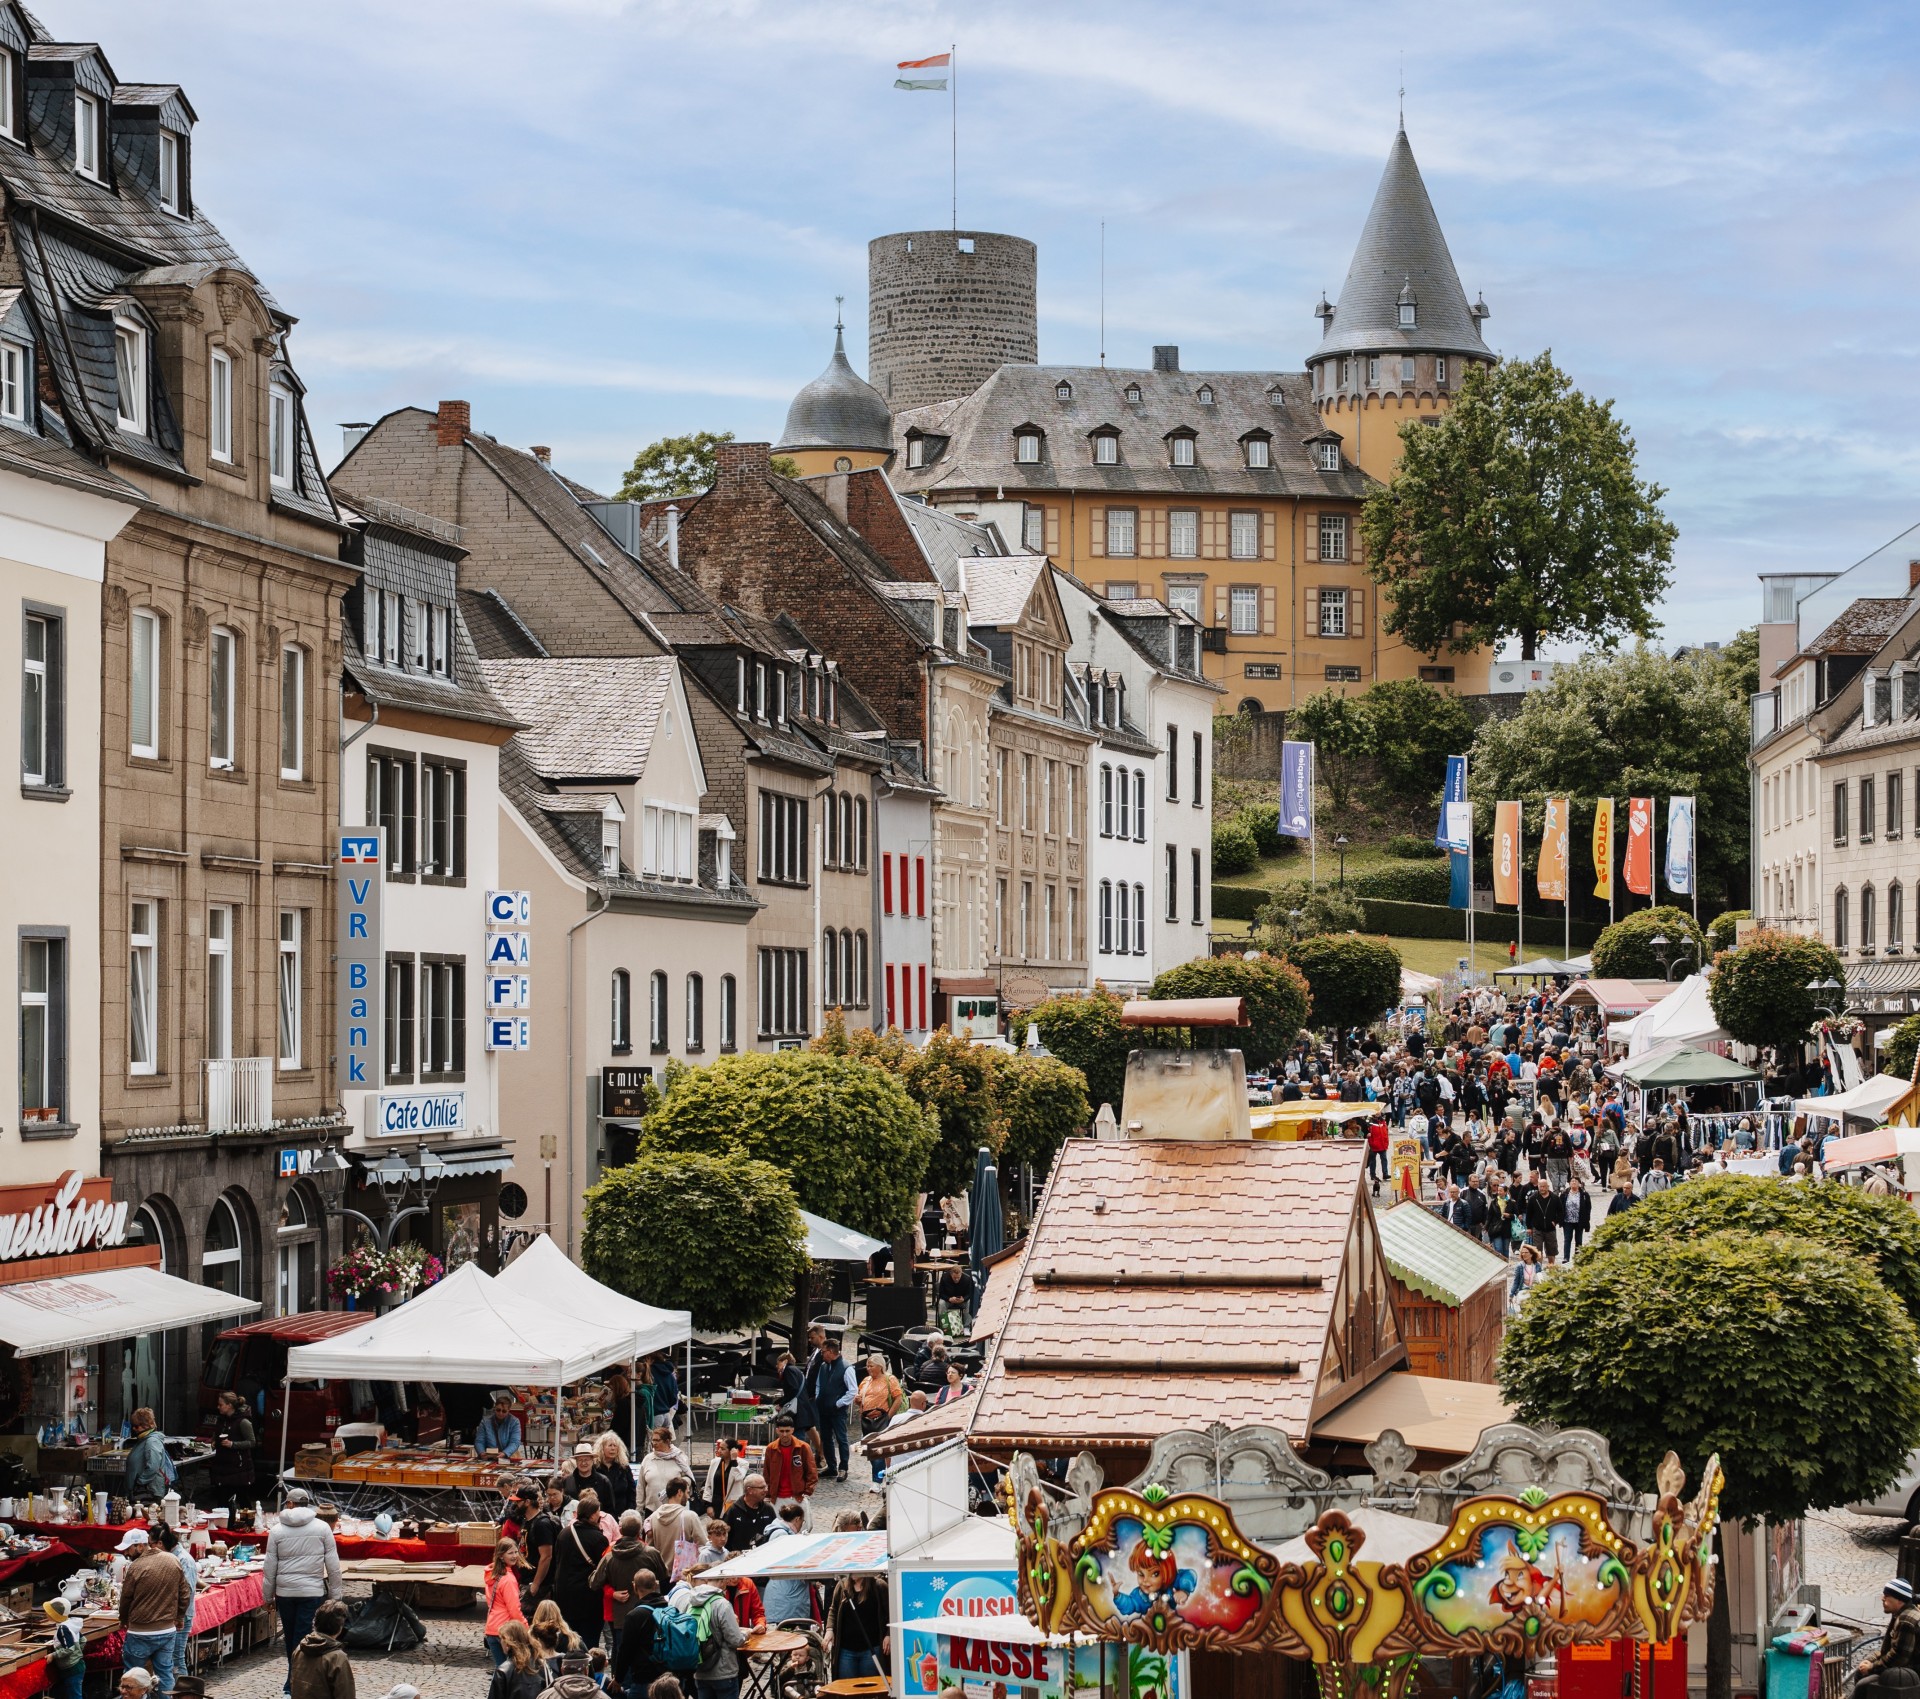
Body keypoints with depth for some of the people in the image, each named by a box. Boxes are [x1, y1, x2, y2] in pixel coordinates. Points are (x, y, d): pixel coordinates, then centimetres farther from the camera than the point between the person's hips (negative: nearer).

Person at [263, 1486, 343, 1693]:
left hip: (284, 1592, 2)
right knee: (302, 1639, 0)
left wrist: (268, 1596, 11)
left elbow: (270, 1567, 1)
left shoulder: (277, 1530, -1)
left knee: (291, 1639, 16)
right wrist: (334, 1595, 5)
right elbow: (333, 1565, -3)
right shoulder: (322, 1528, -3)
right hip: (312, 1591, -1)